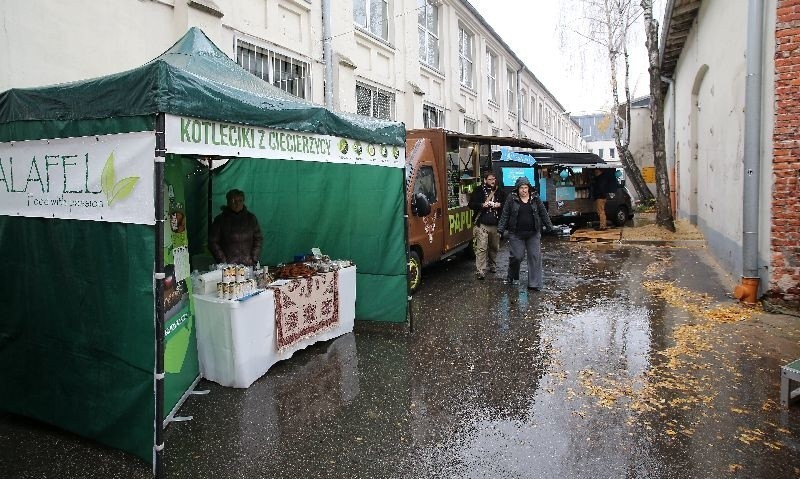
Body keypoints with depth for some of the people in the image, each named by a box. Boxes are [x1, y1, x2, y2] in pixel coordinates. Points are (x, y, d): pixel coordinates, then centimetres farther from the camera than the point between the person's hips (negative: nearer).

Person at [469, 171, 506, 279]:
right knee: (481, 248, -7)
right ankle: (480, 271, -6)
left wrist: (499, 205, -6)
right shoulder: (478, 191, 3)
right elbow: (471, 205, 1)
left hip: (496, 225, 3)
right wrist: (482, 205, -15)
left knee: (494, 247, 13)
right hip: (482, 224, -3)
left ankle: (492, 265, 33)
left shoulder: (500, 192, 11)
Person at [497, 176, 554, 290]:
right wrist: (501, 228, -6)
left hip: (533, 234, 2)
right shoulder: (511, 199, -1)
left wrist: (549, 226, 11)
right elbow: (505, 214, -1)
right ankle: (511, 276, 27)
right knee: (517, 256, -2)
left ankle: (534, 283, 7)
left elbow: (543, 213, 11)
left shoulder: (535, 198, 5)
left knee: (535, 257, 0)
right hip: (516, 234, -2)